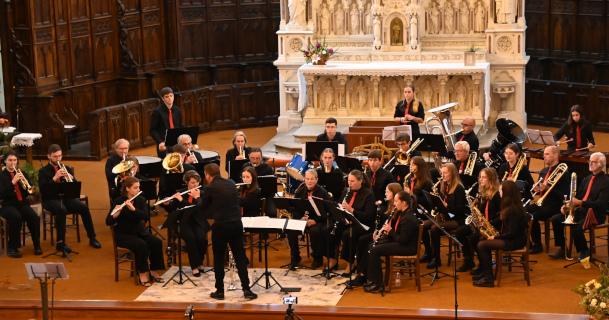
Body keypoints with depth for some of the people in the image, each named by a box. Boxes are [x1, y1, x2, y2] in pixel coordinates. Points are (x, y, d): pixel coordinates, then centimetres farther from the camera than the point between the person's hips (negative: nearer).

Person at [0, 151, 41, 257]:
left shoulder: (21, 173, 14)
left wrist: (24, 180, -12)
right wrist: (12, 182, -21)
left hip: (22, 203, 3)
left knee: (34, 217, -26)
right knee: (16, 217, -36)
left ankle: (37, 245, -11)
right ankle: (12, 247, -25)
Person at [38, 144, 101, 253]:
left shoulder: (67, 169, 13)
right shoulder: (43, 171, 2)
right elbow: (42, 189, -12)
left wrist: (71, 178, -15)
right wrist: (54, 178, -23)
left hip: (66, 198, 4)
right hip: (51, 200, -4)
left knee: (84, 207, -23)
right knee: (61, 209, -37)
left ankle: (92, 238, -13)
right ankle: (60, 243, -33)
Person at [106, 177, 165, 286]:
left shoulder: (141, 200, 1)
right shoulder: (118, 201, -12)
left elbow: (145, 216, -15)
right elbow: (108, 222, -17)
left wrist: (133, 209, -31)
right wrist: (115, 214, -37)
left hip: (139, 231, 5)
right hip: (123, 235, -5)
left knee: (157, 242, -21)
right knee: (141, 245, -32)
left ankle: (153, 270, -7)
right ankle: (142, 273, -17)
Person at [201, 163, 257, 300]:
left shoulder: (210, 188, -8)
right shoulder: (231, 184, 8)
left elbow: (204, 208, 4)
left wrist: (198, 197, 22)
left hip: (220, 226, -4)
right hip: (236, 224, 4)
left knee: (219, 259, 8)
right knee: (240, 258, 8)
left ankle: (219, 291, 12)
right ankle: (246, 289, 5)